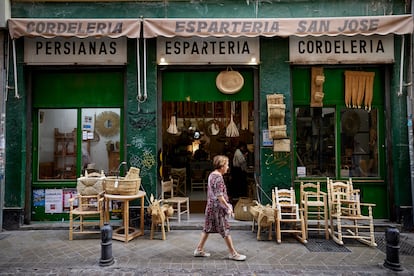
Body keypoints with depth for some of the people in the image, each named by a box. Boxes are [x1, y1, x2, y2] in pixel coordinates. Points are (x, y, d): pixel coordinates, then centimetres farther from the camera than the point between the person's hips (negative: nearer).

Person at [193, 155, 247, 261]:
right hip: (218, 208, -9)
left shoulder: (211, 175, 9)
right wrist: (228, 207, -18)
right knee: (225, 230, 2)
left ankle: (199, 250, 24)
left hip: (210, 206, 9)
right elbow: (219, 196, -24)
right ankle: (233, 253, 14)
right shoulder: (219, 178, -20)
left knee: (207, 228, 16)